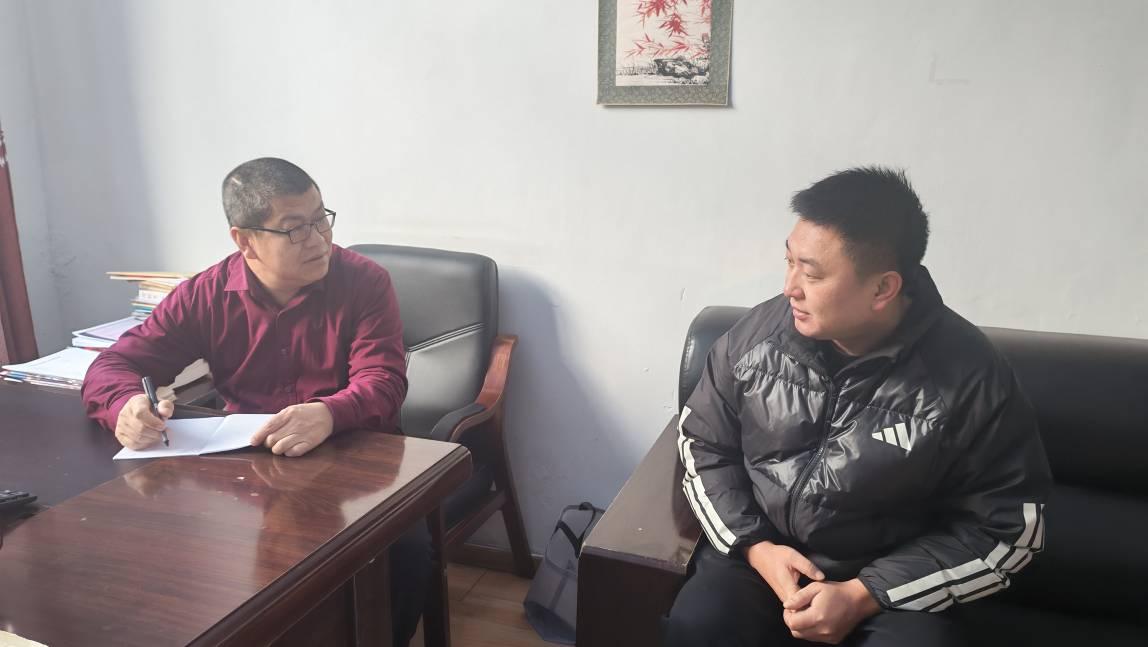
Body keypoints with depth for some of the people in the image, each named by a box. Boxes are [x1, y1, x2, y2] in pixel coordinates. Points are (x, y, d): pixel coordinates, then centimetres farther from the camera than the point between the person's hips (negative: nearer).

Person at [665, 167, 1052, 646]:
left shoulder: (970, 376, -14)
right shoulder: (756, 333, -7)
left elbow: (1007, 526, -7)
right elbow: (703, 445, 4)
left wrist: (864, 596, -15)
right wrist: (755, 546, -11)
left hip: (892, 583, -1)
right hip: (759, 554, 1)